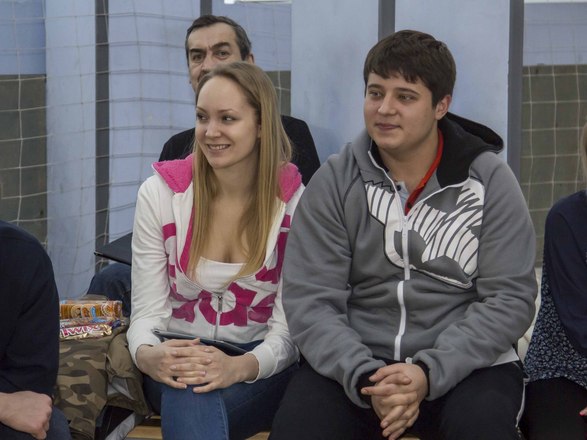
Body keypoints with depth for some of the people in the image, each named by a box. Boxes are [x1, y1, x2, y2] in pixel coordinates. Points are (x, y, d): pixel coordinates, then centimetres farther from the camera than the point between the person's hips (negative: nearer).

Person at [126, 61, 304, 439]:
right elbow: (148, 310, -1)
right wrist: (148, 355, -26)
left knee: (189, 401, -36)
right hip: (179, 359, 2)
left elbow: (290, 327, -7)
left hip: (260, 369, -1)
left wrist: (239, 367, -29)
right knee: (188, 395, -36)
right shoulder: (160, 193, -1)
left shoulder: (295, 202, -5)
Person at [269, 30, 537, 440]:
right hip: (353, 362, 1)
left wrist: (429, 373, -20)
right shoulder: (334, 182, 0)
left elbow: (509, 298, -7)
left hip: (464, 363, -1)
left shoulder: (490, 182, -2)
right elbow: (310, 300, -5)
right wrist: (365, 378, -22)